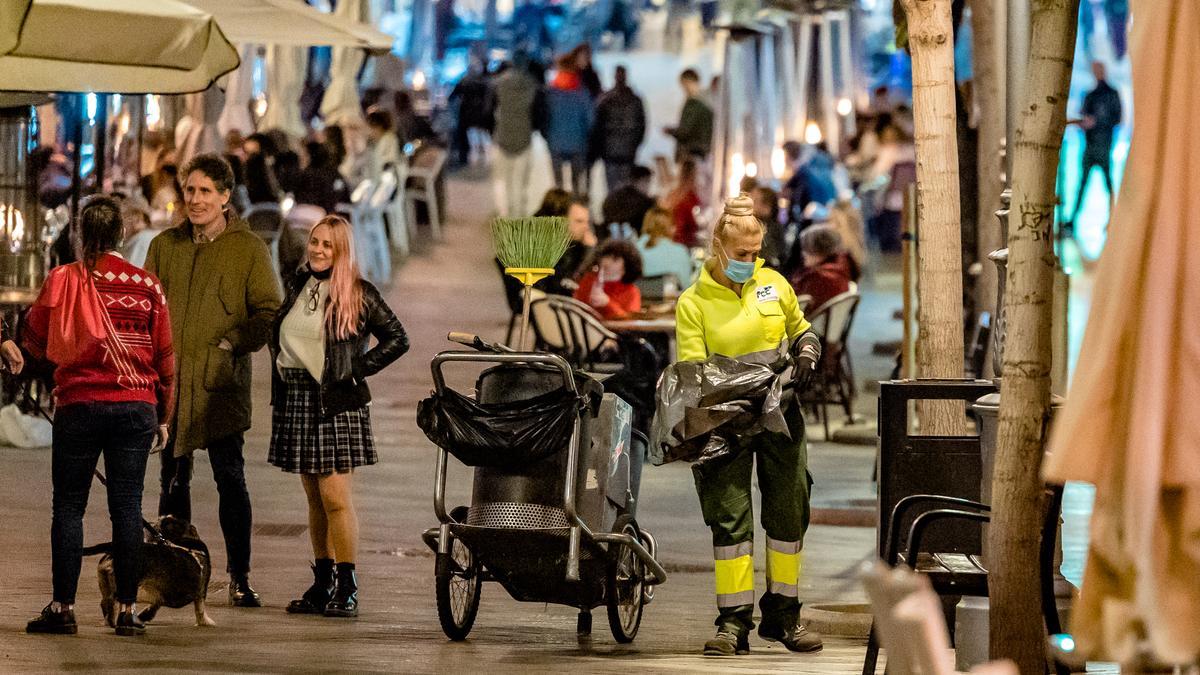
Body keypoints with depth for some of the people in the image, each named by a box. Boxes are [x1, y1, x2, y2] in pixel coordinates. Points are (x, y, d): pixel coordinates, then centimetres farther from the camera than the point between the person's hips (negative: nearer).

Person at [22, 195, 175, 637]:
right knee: (127, 507, 4)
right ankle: (127, 609, 3)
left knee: (68, 506, 5)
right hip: (137, 407, 2)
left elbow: (34, 343, 4)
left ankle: (63, 607, 4)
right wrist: (163, 416, 15)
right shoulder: (146, 285, 2)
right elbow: (165, 356, 6)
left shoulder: (63, 279, -4)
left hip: (80, 404, -2)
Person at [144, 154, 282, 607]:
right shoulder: (164, 246, 11)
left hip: (221, 383, -4)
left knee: (230, 478, -4)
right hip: (169, 382, 4)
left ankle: (240, 577, 2)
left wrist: (234, 342, -11)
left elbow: (269, 311, 1)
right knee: (173, 479, 8)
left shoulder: (248, 248, 1)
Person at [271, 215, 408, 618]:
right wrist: (280, 371, 11)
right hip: (296, 401, 6)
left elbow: (397, 339, -4)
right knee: (315, 500, 10)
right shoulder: (297, 285, 12)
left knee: (335, 498, -10)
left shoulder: (358, 294, -4)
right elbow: (278, 339, 25)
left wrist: (357, 369, -8)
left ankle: (347, 589, -8)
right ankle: (323, 583, 15)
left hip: (337, 404, -6)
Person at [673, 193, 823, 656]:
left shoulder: (773, 284, 7)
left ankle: (782, 613, 16)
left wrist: (806, 352, 0)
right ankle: (733, 622, -6)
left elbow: (800, 329, 22)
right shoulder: (693, 303, -3)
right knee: (730, 517, -8)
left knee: (789, 512, 5)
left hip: (780, 415, 4)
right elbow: (692, 369, -9)